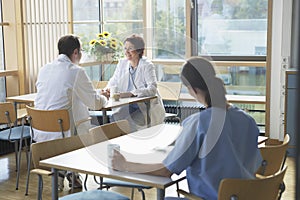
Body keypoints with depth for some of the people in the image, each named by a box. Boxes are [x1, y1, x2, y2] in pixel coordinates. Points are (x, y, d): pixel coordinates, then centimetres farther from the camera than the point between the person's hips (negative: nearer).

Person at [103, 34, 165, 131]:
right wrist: (108, 89, -14)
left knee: (128, 122, -27)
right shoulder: (122, 63, 8)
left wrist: (131, 93, -33)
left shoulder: (147, 65, -10)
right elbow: (114, 81, 11)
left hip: (147, 108, -5)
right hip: (127, 106, 5)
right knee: (114, 119, -21)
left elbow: (152, 89, -21)